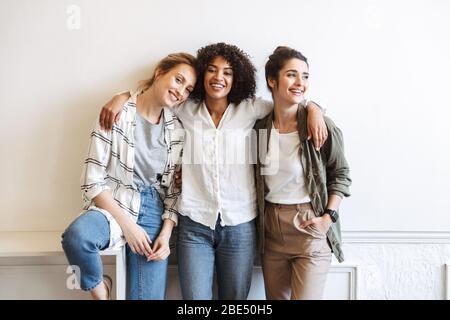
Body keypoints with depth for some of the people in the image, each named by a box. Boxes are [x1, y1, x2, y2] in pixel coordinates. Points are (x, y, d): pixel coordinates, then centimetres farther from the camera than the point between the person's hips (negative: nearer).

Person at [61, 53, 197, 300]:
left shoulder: (177, 129, 4)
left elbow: (174, 189, 7)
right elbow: (93, 181, -10)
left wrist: (165, 234, -4)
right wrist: (127, 224, -14)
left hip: (153, 210, 3)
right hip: (113, 205, -3)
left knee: (149, 295, -5)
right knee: (76, 235, -34)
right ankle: (98, 287, -4)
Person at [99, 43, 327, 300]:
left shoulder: (248, 110, 0)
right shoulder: (186, 110, 3)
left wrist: (314, 110, -10)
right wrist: (121, 97, 1)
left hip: (240, 225, 1)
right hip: (194, 224, 0)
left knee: (235, 298, 15)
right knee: (195, 297, 4)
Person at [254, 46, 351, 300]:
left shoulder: (322, 126, -11)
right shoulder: (260, 127, 1)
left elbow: (340, 175, -2)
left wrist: (329, 217, -10)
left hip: (309, 226, -4)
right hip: (270, 227, 4)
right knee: (276, 297, 16)